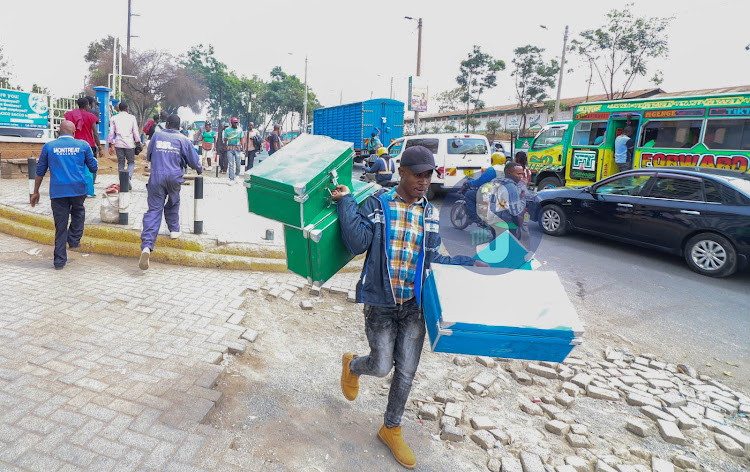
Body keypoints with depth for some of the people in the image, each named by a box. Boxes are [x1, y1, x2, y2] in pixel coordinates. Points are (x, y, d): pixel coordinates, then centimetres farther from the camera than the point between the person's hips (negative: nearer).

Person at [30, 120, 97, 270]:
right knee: (78, 212, 28)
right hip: (78, 189, -1)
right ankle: (74, 240, 13)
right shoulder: (83, 145, 3)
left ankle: (59, 260, 10)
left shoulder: (49, 146, 6)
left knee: (60, 225, 6)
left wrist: (35, 192, 18)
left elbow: (40, 171, 10)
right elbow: (93, 168, 7)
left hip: (57, 191, 1)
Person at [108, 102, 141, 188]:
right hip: (129, 144, -2)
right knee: (131, 162, 8)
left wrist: (110, 145, 11)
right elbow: (135, 132, 0)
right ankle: (128, 178, -16)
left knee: (120, 163, 10)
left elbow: (111, 132, 6)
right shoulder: (132, 117, 4)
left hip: (118, 144, 2)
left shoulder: (114, 118, 8)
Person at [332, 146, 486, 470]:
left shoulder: (430, 215, 5)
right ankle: (351, 366, 37)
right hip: (380, 303, -3)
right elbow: (357, 244, -15)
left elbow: (432, 258, 9)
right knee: (381, 366, -1)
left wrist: (470, 263, 3)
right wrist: (346, 203, -17)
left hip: (413, 306, 4)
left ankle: (391, 429, 34)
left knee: (406, 372, 9)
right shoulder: (377, 205, -5)